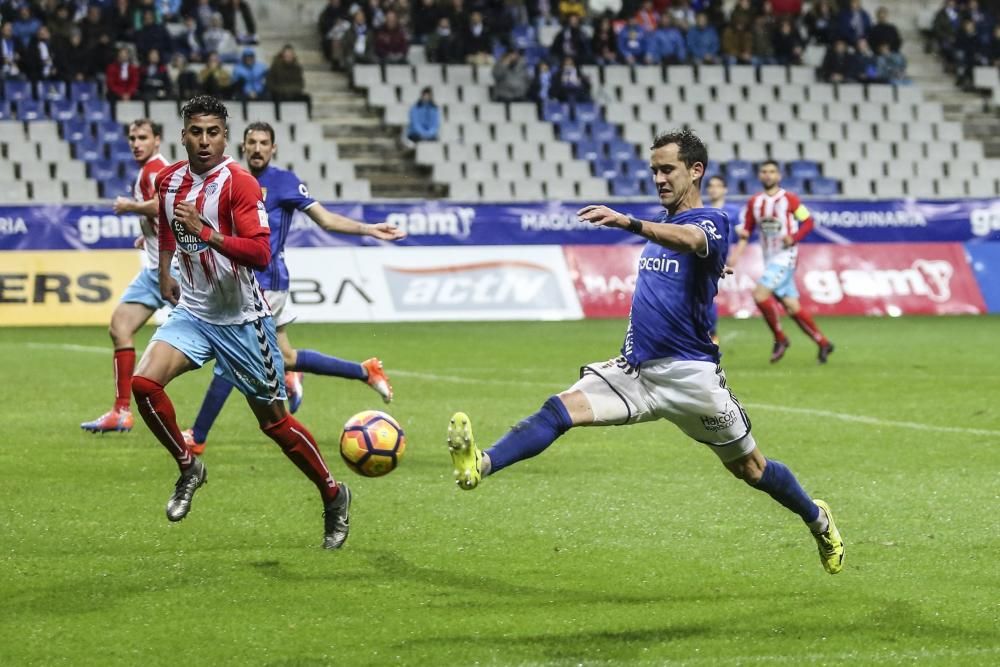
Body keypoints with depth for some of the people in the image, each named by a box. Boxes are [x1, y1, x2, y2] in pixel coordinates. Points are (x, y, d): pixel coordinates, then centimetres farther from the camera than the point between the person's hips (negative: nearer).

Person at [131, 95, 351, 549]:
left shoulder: (239, 183, -18)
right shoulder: (168, 180, 3)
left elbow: (261, 253, -27)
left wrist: (204, 232, -35)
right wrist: (164, 273, 26)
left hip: (242, 319, -5)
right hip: (192, 311, 5)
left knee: (272, 419, 3)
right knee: (144, 382, -18)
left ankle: (333, 496, 23)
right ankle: (187, 468, 4)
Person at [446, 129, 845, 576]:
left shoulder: (711, 222, -9)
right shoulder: (660, 225, 15)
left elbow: (689, 240, -36)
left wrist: (629, 224, -51)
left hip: (689, 375, -6)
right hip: (635, 370, 6)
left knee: (750, 470, 8)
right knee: (561, 409, -20)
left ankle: (818, 520, 34)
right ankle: (480, 466, -39)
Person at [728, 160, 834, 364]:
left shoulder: (788, 199, -6)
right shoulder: (754, 203, 9)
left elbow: (808, 221, -2)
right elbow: (745, 232, 12)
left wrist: (794, 238, -18)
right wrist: (736, 255, 1)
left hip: (785, 257, -6)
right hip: (769, 260, 6)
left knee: (760, 294, -20)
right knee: (792, 307, 6)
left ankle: (780, 339, -4)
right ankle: (823, 343, 17)